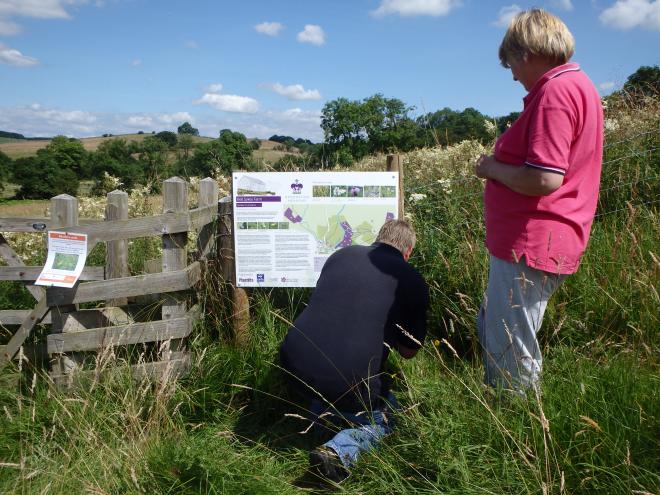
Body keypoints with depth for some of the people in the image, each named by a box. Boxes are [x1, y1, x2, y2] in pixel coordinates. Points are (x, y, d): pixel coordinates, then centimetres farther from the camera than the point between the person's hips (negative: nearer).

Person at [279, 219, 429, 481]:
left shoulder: (341, 254, 12)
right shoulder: (413, 281, 2)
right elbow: (409, 351, 12)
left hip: (293, 365, 6)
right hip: (349, 382, -5)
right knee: (385, 419, 23)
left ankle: (318, 411, 20)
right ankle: (339, 451, -3)